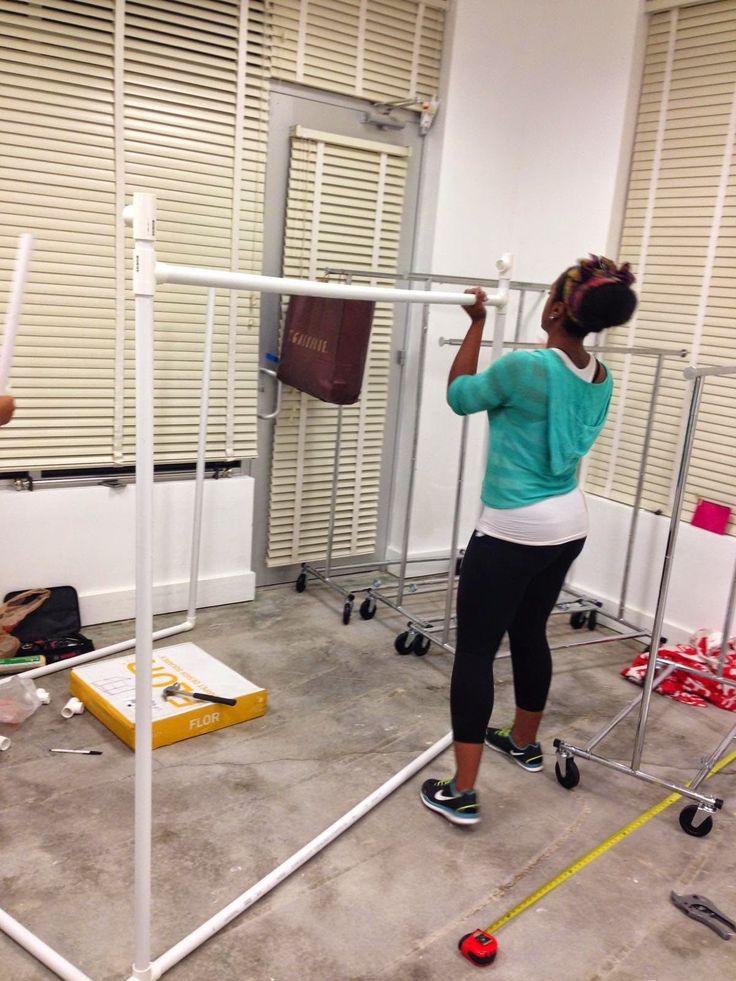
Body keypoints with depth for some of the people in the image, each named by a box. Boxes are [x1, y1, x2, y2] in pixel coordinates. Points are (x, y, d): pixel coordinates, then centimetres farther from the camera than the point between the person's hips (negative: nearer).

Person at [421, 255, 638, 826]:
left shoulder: (525, 367, -21)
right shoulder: (600, 378, 3)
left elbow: (459, 395, -3)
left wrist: (477, 323, 5)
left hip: (513, 533, -8)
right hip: (568, 527, 8)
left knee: (475, 651, -1)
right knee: (530, 634, 24)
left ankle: (462, 793, 3)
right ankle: (525, 742, 44)